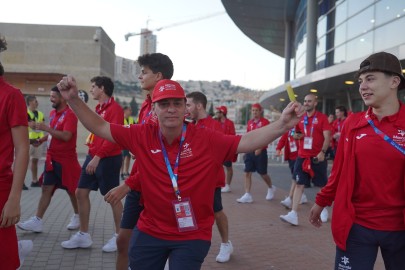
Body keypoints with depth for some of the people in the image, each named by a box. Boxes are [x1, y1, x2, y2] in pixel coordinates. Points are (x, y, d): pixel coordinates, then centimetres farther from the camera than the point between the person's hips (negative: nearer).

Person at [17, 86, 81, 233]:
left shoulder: (70, 115, -15)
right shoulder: (52, 113, 11)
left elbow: (66, 136, -26)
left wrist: (46, 128, -25)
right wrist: (42, 139, 9)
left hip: (66, 160, -7)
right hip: (52, 159, 7)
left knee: (72, 190, 6)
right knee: (46, 189, 3)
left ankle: (77, 217, 24)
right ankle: (37, 221, 3)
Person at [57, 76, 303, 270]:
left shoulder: (207, 140, -15)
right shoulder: (142, 136, -8)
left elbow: (247, 142, -20)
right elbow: (100, 127, -3)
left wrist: (282, 125, -35)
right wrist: (74, 99, -13)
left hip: (193, 236, -3)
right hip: (149, 232, 3)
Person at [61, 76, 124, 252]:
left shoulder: (114, 108, -13)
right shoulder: (99, 108, 14)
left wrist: (98, 157, -23)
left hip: (108, 159, -9)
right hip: (93, 156, 9)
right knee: (81, 192, 8)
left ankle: (119, 236, 15)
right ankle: (83, 235, 19)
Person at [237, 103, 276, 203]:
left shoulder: (265, 122, -8)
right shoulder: (250, 122, 10)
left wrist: (260, 148, -25)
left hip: (260, 151, -5)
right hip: (250, 151, 5)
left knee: (263, 173, 7)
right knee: (247, 173, -2)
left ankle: (271, 188, 34)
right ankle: (247, 195, 0)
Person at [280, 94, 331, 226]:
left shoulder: (322, 117, -5)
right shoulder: (300, 118, 10)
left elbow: (327, 137, -11)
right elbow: (296, 134, 23)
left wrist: (322, 152, -23)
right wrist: (297, 135, -2)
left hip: (317, 157, -4)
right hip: (302, 156, 4)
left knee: (322, 185, 10)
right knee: (299, 184, -3)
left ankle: (324, 210, 30)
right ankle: (293, 214, -7)